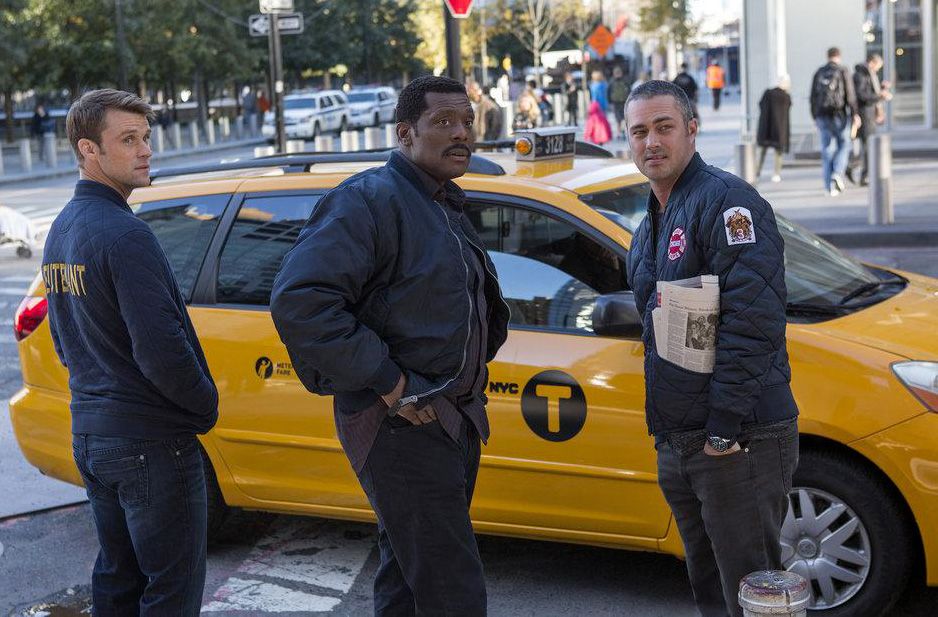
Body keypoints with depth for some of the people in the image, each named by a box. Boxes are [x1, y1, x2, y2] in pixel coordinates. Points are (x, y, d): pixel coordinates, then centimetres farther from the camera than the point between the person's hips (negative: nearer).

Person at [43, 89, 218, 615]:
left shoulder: (61, 231, 11)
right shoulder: (124, 234, -20)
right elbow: (161, 348, -25)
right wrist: (207, 404, -9)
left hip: (89, 432, 9)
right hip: (151, 441, -9)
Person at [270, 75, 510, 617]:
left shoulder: (447, 207, 16)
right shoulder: (370, 200, -15)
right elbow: (297, 302, -26)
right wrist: (387, 381, -24)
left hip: (453, 421, 9)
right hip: (401, 425, -9)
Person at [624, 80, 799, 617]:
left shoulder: (725, 200, -13)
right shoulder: (649, 229, 18)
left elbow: (753, 318, -21)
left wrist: (726, 424, -23)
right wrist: (667, 429, 18)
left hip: (739, 439, -9)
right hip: (677, 442, 9)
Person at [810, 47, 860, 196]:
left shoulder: (819, 73, 8)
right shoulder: (843, 71, -2)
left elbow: (813, 97, 9)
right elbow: (850, 94, -8)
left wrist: (815, 117, 16)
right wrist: (855, 114, -5)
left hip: (823, 115, 3)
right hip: (840, 114, -3)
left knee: (827, 150, 5)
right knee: (843, 145, 12)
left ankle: (829, 186, 2)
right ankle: (838, 173, -10)